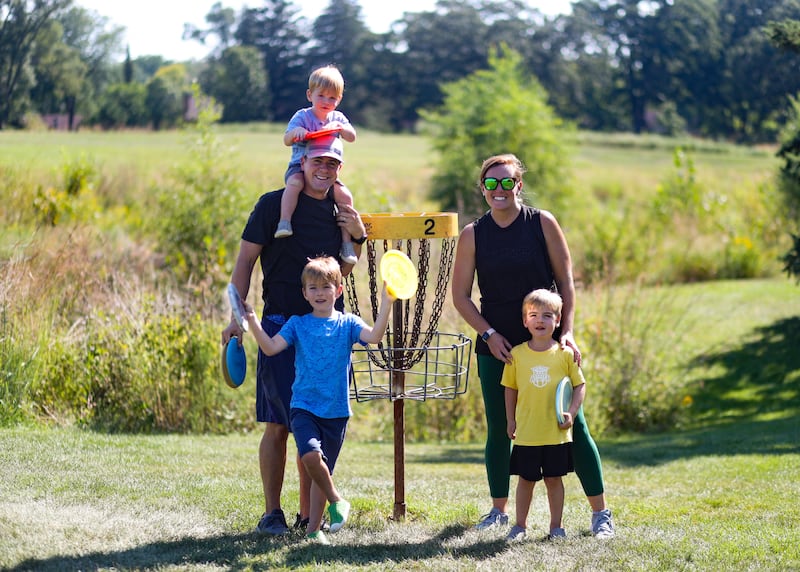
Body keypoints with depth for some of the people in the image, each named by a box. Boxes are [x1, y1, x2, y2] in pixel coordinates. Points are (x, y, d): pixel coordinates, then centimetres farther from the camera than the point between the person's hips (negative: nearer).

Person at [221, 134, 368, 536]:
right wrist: (237, 318, -9)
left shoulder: (339, 211, 13)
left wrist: (358, 237, 4)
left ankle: (309, 513, 12)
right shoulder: (275, 204, -2)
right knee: (278, 424, -5)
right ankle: (272, 514, 2)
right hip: (282, 324, -5)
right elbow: (245, 260, -2)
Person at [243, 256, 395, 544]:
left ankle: (313, 529, 17)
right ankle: (336, 500, -3)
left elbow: (374, 336, -13)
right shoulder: (298, 324, 4)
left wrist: (386, 304, -24)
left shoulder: (347, 323, 3)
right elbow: (270, 347, -4)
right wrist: (252, 320, -16)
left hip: (336, 411, 1)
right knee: (310, 454, -26)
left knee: (323, 471, 7)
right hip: (304, 406, -1)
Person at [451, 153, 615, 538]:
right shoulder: (473, 235, 2)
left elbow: (565, 281, 1)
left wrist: (567, 330, -9)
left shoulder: (542, 223, -2)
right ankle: (499, 510, 23)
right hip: (496, 346, 2)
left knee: (572, 424, -3)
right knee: (499, 431, 7)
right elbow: (461, 296, 4)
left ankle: (600, 512, 4)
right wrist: (489, 334, -8)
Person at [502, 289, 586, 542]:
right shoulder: (517, 354, 0)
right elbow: (510, 388, 9)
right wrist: (510, 420, 7)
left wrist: (571, 413, -10)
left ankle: (556, 526, 19)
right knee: (526, 479, 8)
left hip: (556, 433, -1)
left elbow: (580, 385, 3)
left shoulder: (565, 354, -3)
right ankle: (520, 525, 20)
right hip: (526, 433, 1)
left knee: (554, 479, 7)